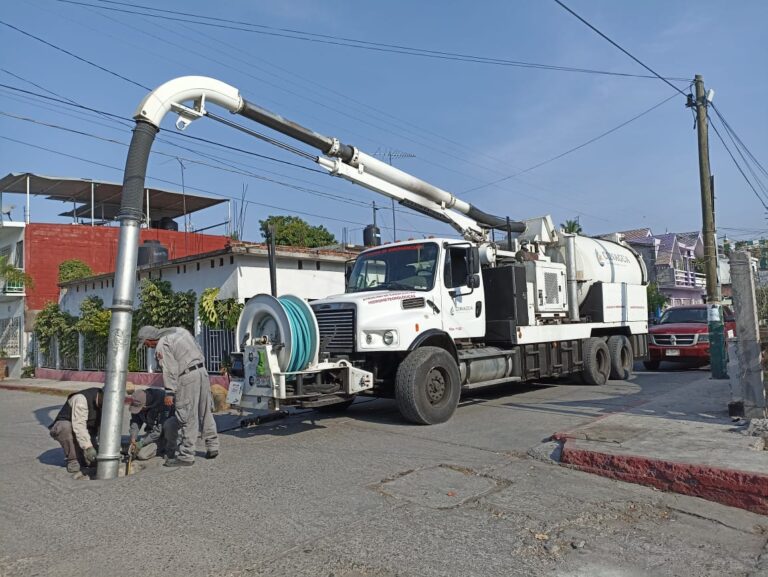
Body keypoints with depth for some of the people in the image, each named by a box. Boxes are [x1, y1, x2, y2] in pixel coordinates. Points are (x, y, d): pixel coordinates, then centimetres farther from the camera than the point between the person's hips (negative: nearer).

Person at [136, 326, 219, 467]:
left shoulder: (162, 345, -7)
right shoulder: (179, 330, 16)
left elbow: (170, 371, -13)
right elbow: (199, 351, 17)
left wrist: (170, 392, -8)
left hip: (188, 377, -8)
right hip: (202, 371, 9)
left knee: (187, 418, -3)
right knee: (205, 413, 15)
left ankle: (186, 456, 2)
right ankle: (212, 447, 22)